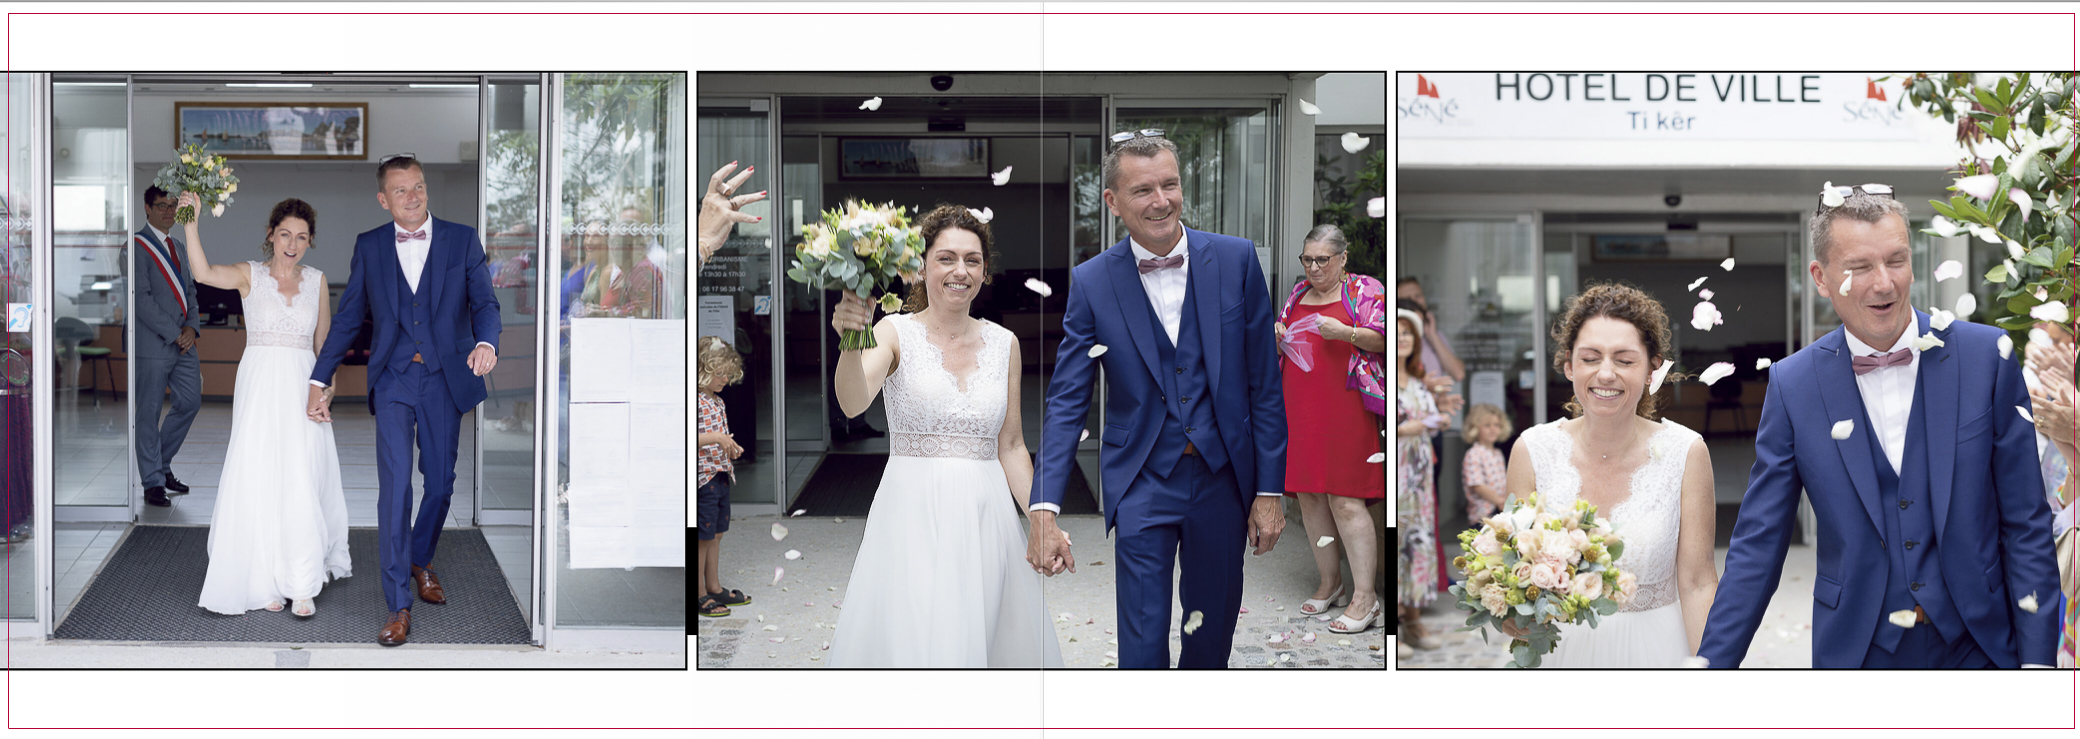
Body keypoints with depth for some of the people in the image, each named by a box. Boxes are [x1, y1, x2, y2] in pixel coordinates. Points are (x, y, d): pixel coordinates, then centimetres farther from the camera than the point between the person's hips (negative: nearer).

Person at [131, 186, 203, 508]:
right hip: (152, 345, -7)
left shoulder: (180, 248, 19)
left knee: (190, 402, 8)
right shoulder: (137, 246, -7)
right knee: (149, 414, -1)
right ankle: (153, 483, 6)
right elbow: (141, 298, -14)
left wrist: (191, 327, 0)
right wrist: (174, 334, -14)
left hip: (184, 343, 7)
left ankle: (161, 464, 26)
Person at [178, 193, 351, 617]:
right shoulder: (250, 275, 3)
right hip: (260, 386, -1)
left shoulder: (317, 281, 10)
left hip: (303, 387, 1)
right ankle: (265, 582, 8)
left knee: (301, 484, -6)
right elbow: (204, 273, -17)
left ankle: (303, 587, -1)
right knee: (258, 482, -1)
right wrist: (192, 222, -26)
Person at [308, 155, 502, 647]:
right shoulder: (369, 246, 7)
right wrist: (319, 381, 7)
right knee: (394, 486, -9)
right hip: (393, 380, -1)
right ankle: (398, 605, -6)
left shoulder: (462, 241, 4)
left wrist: (485, 342, -25)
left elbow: (484, 302, -3)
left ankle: (421, 561, 38)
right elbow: (348, 318, 10)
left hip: (445, 380, 1)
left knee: (441, 483, 10)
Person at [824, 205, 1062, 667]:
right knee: (912, 642, -8)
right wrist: (851, 342, -38)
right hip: (914, 512, -3)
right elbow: (853, 403, -20)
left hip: (988, 513, 3)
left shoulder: (1004, 344, 9)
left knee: (987, 638, 4)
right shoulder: (897, 333, -2)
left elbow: (1011, 447, 13)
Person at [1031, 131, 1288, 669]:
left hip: (1223, 482, 2)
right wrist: (1044, 511, -15)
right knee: (1142, 644, -2)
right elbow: (1067, 403, -5)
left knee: (1214, 630, 16)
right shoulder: (1091, 283, -6)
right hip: (1142, 487, -1)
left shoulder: (1236, 260, -4)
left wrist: (1270, 491, -2)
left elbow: (1265, 383, 0)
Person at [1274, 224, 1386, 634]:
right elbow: (1283, 344, 26)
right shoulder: (1298, 292, 18)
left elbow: (1382, 340, -5)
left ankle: (1365, 597, -8)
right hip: (1298, 408, 6)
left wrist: (1344, 332, -20)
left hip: (1344, 407, -6)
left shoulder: (1366, 289, 2)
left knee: (1344, 499, -11)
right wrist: (1278, 335, 4)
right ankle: (1330, 581, 20)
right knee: (1309, 496, 6)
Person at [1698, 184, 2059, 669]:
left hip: (1980, 646, 0)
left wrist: (2037, 658, -7)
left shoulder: (1989, 357, -6)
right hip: (1857, 650, 0)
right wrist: (1712, 664, -10)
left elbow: (2026, 525, -3)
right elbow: (1757, 546, -4)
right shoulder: (1791, 385, -6)